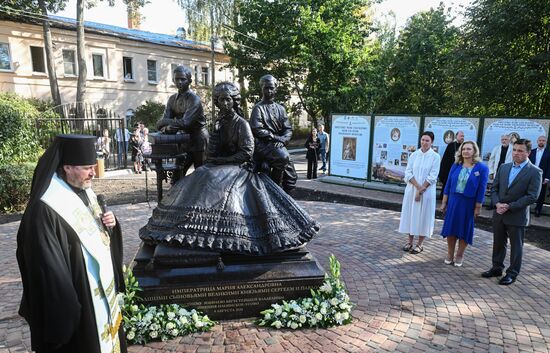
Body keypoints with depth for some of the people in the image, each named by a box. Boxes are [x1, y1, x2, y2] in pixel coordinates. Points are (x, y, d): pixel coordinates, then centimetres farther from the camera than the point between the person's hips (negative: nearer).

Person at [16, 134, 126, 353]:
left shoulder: (83, 191, 1)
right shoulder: (45, 209, -24)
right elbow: (49, 266, -22)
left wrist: (109, 224, -7)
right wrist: (65, 308, -19)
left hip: (101, 287, 8)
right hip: (74, 296, -8)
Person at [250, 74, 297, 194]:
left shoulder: (280, 108, 17)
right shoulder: (258, 108, 0)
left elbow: (288, 129, 10)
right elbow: (257, 130, -11)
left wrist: (282, 140, -10)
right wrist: (276, 137, -13)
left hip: (278, 146, 6)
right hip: (263, 145, -6)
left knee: (291, 177, -1)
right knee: (283, 157, -33)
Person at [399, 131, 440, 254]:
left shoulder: (435, 156, -4)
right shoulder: (414, 155, 4)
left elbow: (432, 177, -10)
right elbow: (408, 173, -2)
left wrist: (421, 191, -14)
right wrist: (418, 186, -14)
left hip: (427, 192, -3)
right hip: (411, 190, 3)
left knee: (423, 216, 3)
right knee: (410, 214, 8)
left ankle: (420, 244, 14)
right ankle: (410, 241, 20)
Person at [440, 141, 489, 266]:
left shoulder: (482, 168, -8)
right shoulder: (456, 166, 2)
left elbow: (481, 189, -7)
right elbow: (448, 184, 4)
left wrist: (478, 207, -8)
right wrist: (444, 202, 2)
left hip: (469, 203, -3)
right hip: (453, 201, 3)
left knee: (464, 229, 9)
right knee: (451, 227, 8)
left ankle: (459, 255, 26)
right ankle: (450, 254, 23)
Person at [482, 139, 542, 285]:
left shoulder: (535, 172, -8)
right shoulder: (503, 167, 8)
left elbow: (532, 196, -14)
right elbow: (494, 188, 8)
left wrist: (509, 206, -17)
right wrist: (497, 203, -9)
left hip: (517, 216, -5)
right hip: (499, 214, 5)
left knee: (516, 246, 9)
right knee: (498, 243, 15)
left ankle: (512, 273, 21)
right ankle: (497, 268, 30)